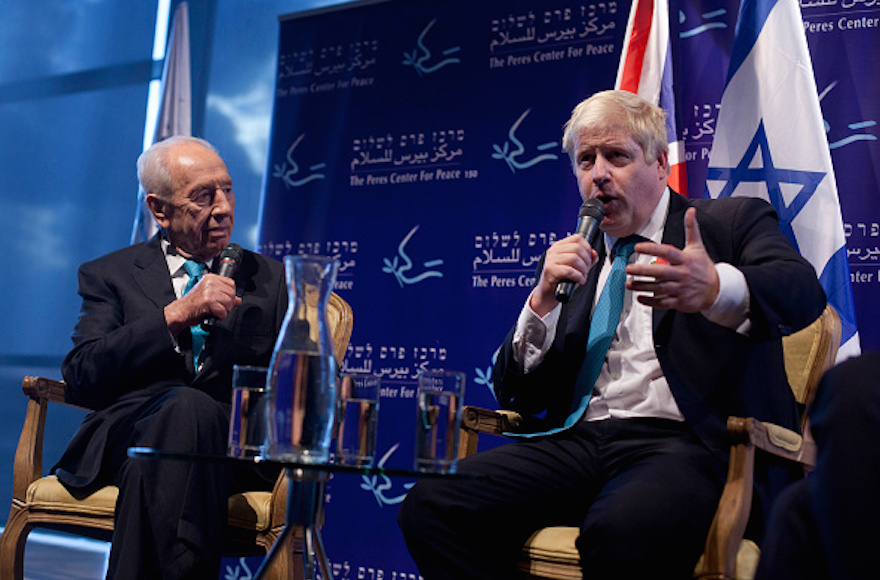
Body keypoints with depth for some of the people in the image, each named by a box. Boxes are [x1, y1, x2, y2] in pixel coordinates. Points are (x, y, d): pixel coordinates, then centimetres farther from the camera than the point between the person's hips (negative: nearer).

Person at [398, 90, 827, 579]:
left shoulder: (734, 222, 11)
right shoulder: (574, 260, 22)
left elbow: (802, 291, -13)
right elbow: (515, 395, 16)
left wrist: (713, 289, -35)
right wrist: (544, 301, -2)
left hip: (686, 442, -4)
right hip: (576, 442, 5)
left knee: (624, 530, -38)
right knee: (431, 504, -19)